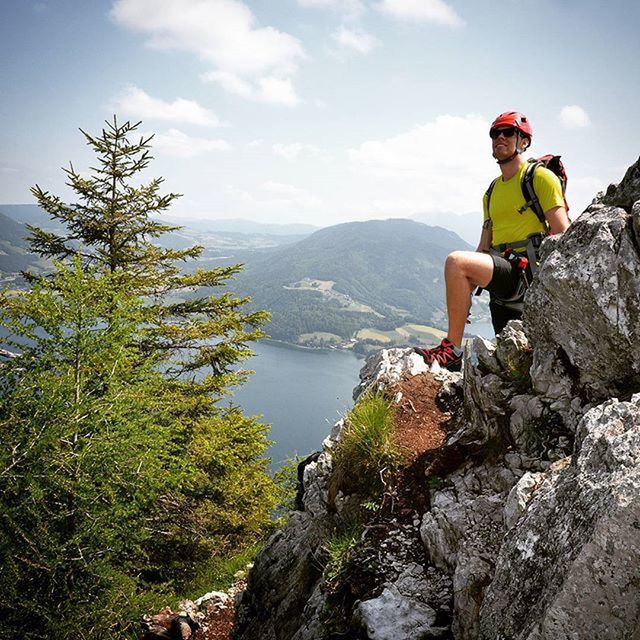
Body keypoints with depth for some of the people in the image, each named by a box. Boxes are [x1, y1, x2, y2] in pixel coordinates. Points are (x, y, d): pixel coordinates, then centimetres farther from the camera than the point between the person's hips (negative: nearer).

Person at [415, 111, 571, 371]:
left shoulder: (541, 177, 0)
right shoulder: (492, 191, 22)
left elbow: (563, 236, -7)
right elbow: (484, 245, 20)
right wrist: (462, 295, 11)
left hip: (528, 271, -8)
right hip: (503, 282, 8)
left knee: (456, 261, -27)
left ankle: (452, 350, -23)